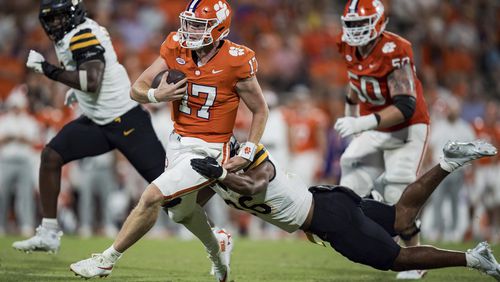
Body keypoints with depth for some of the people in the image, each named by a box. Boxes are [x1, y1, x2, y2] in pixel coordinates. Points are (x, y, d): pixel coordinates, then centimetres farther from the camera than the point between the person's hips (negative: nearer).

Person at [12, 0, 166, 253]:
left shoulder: (83, 35, -18)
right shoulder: (72, 36, 10)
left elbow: (91, 82, -31)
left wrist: (48, 69, -25)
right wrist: (77, 89, 21)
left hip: (125, 120, -9)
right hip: (97, 122, 9)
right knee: (51, 156, -2)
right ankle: (49, 234, 2)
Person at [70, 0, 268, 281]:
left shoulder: (236, 62, -17)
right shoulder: (176, 49, -6)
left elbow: (261, 110, -3)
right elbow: (137, 89, -2)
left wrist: (247, 154, -10)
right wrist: (156, 95, -24)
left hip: (208, 150, -6)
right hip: (178, 142, 6)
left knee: (152, 197, -14)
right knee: (182, 209, 22)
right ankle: (217, 250, 51)